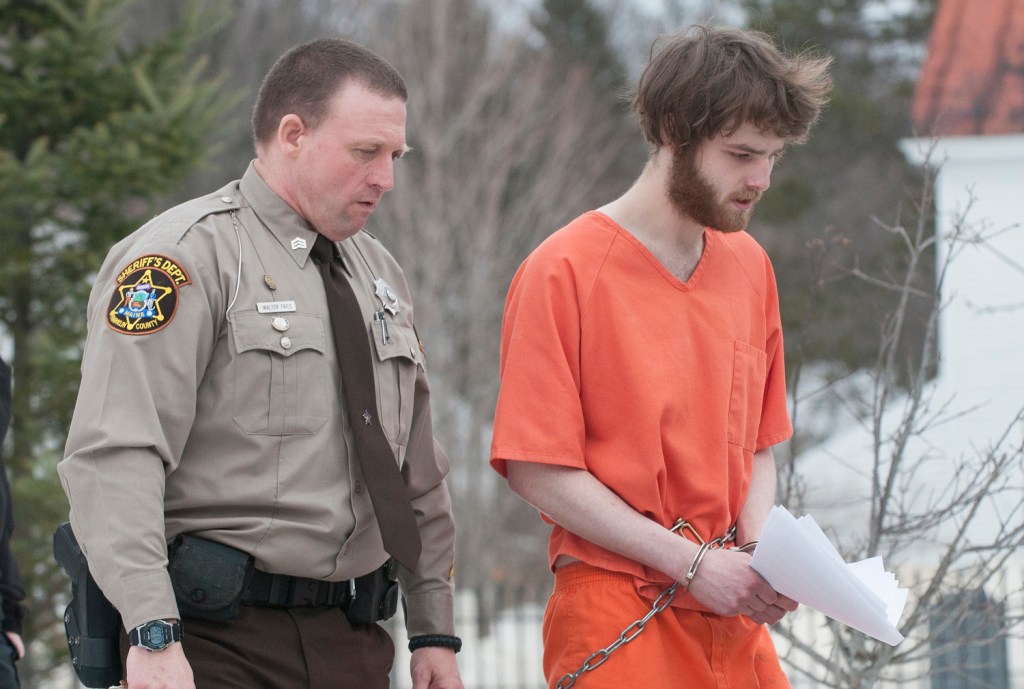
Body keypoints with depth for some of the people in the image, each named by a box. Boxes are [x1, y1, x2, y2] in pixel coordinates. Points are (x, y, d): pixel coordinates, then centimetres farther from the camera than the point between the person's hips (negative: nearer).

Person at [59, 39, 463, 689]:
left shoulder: (379, 272, 17)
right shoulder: (191, 254, -8)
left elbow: (418, 475, 24)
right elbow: (115, 458, -18)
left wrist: (434, 632, 17)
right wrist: (154, 634, -25)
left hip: (354, 636, 7)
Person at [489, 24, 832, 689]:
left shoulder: (750, 265, 10)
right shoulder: (565, 272, -9)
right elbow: (538, 471, -12)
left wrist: (762, 552, -4)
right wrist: (692, 563, -15)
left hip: (734, 618, 6)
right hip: (620, 619, -6)